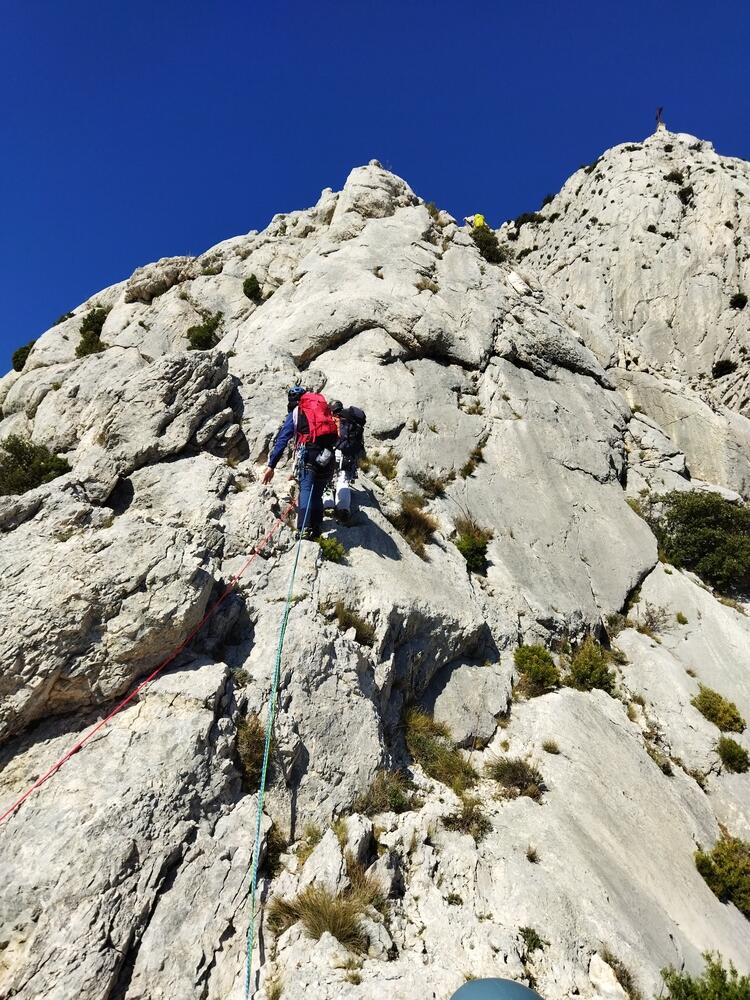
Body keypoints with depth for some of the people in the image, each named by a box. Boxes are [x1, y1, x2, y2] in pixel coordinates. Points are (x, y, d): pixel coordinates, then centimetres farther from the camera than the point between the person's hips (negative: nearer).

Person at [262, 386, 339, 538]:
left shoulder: (295, 413, 14)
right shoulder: (324, 407, 27)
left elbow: (281, 440, 6)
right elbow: (335, 437, 26)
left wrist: (271, 465, 3)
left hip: (308, 455, -4)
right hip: (328, 457, 4)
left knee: (306, 489, -11)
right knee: (318, 493, 15)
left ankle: (304, 529, -28)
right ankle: (316, 529, 9)